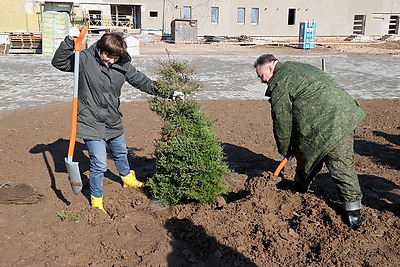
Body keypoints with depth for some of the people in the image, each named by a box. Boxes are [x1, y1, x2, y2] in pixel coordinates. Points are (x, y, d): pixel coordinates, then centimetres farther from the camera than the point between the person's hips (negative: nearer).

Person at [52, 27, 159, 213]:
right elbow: (59, 63, -21)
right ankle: (96, 200, 18)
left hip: (113, 121, 5)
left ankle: (127, 178, 58)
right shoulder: (84, 59, -16)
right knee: (99, 164, -8)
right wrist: (69, 41, -33)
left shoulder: (123, 65, -6)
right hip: (91, 123, -5)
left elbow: (140, 80, 5)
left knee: (120, 152, 28)